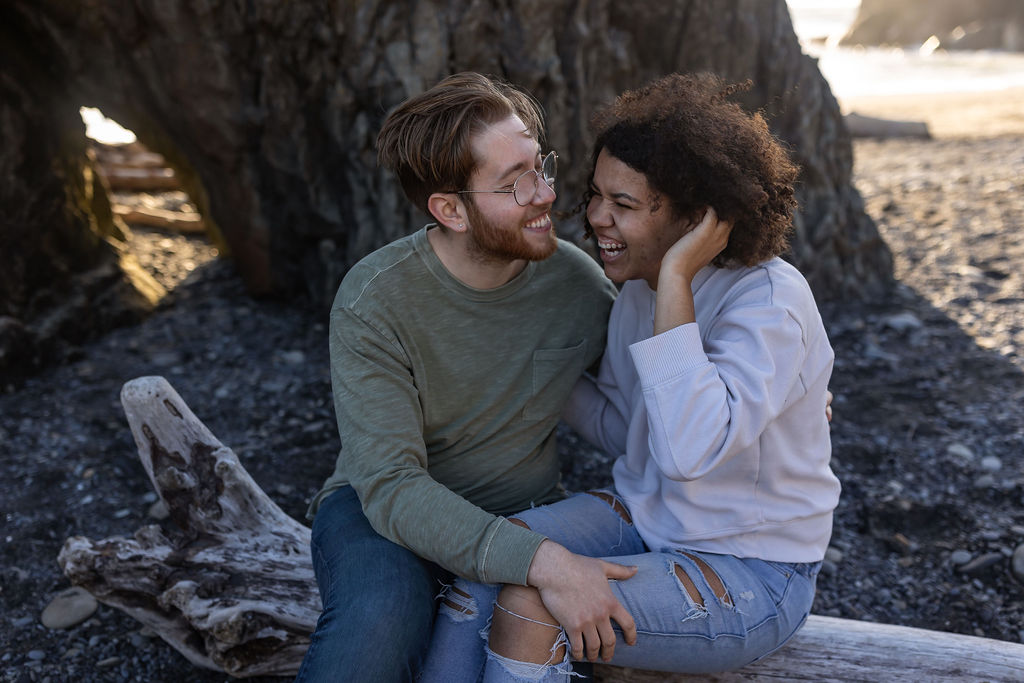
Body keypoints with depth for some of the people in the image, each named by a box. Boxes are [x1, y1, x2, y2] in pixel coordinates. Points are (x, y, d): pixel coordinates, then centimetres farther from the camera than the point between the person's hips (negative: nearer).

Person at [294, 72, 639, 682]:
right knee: (379, 626, -36)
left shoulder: (578, 281, -9)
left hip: (525, 511, 4)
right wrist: (539, 561, -38)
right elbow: (391, 484, -27)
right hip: (384, 508, -4)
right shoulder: (373, 301, -20)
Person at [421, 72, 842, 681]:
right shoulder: (643, 283, 0)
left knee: (528, 605, -25)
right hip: (645, 519, 7)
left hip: (751, 577, -7)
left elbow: (688, 452, -38)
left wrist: (675, 282, -34)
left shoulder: (770, 300, -23)